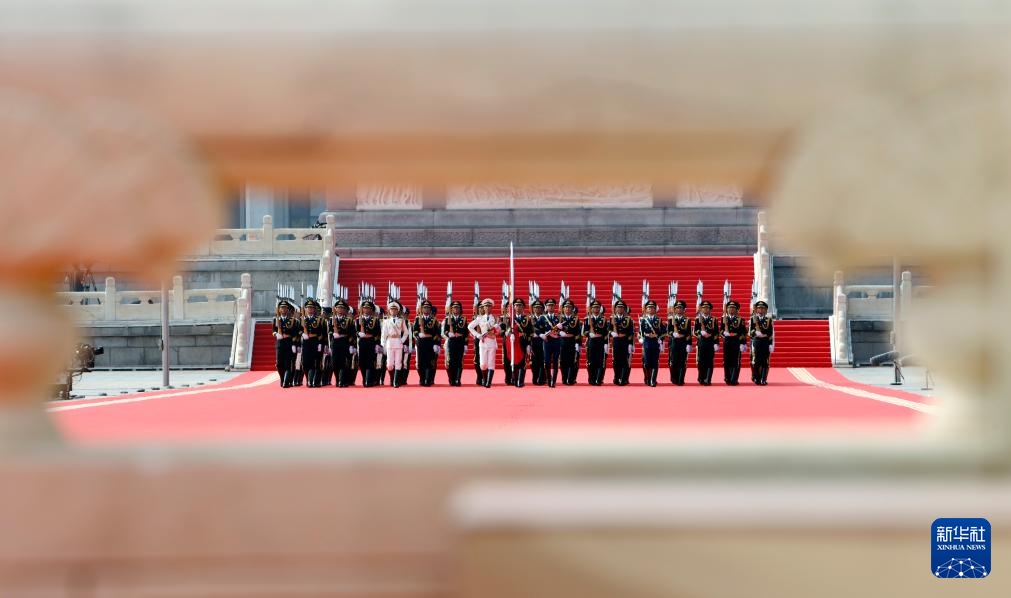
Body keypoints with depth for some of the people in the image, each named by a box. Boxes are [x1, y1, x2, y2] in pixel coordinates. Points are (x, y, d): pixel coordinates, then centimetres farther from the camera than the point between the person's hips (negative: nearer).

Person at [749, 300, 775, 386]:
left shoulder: (769, 320, 8)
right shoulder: (753, 319, 6)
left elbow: (771, 334, 4)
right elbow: (749, 332, 2)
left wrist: (771, 344, -2)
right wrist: (756, 333, -19)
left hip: (766, 342, 0)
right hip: (756, 342, 0)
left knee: (765, 362, -3)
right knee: (755, 361, -1)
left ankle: (763, 380, -1)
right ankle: (756, 379, 14)